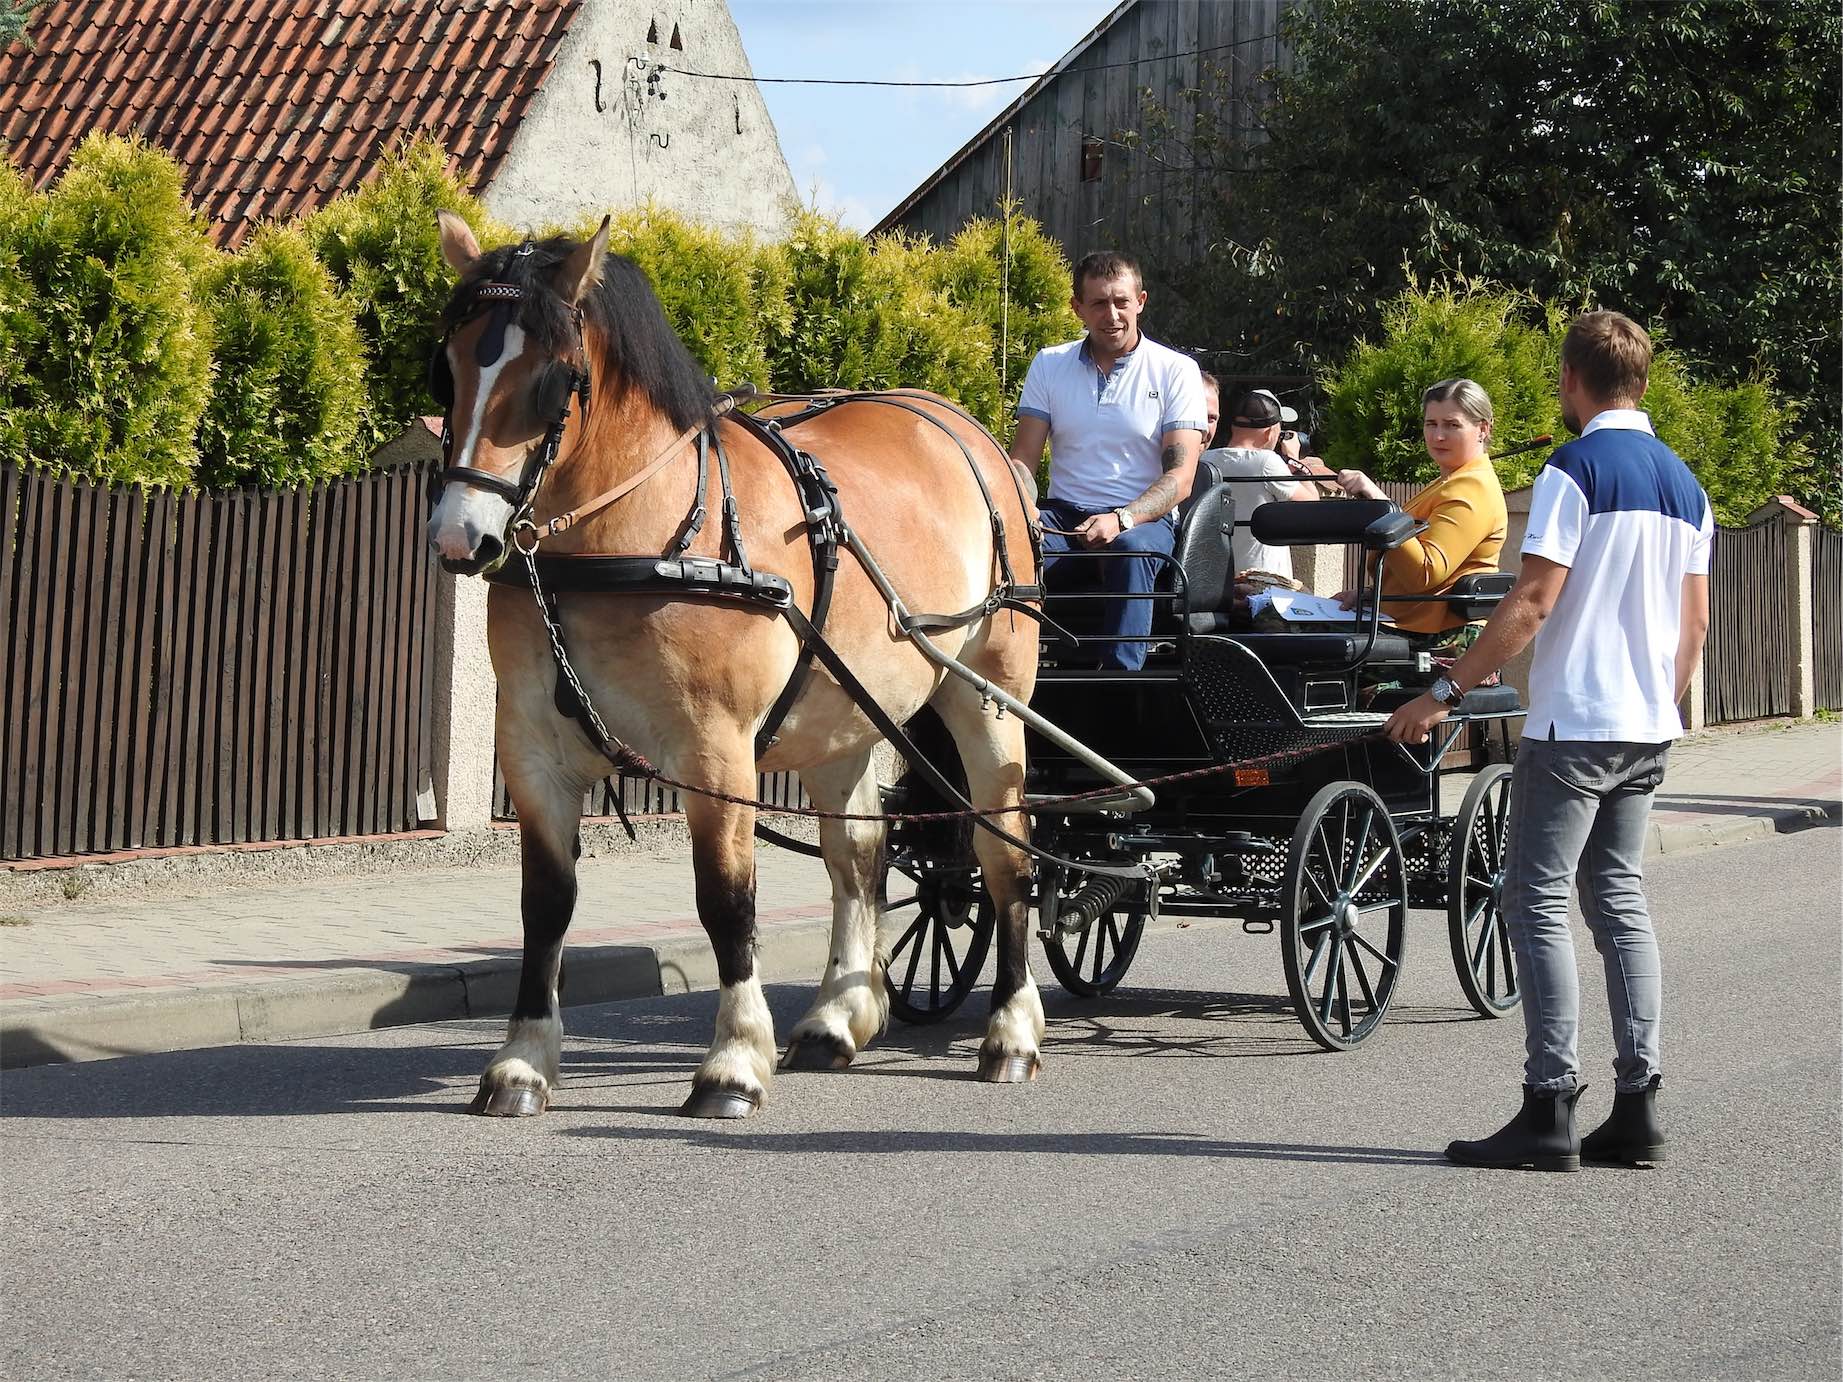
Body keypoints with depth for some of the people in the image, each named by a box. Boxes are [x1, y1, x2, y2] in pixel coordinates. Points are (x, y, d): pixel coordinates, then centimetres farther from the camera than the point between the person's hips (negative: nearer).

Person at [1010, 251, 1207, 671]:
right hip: (1064, 514, 2)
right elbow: (1022, 458, 7)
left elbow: (1180, 475, -6)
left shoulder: (1176, 371, 2)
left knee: (1131, 548, -39)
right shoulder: (1049, 364, 11)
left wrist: (1122, 519, -24)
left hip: (1144, 518, -2)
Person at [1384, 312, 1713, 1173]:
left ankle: (1550, 1111, -8)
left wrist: (1446, 693, -12)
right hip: (1648, 729, 8)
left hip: (1574, 722, -8)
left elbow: (1530, 605, -16)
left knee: (1537, 903, -4)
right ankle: (1637, 1109, 9)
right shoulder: (1684, 483, 13)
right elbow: (1695, 623, 15)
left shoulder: (1576, 471, -11)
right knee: (1619, 899, 12)